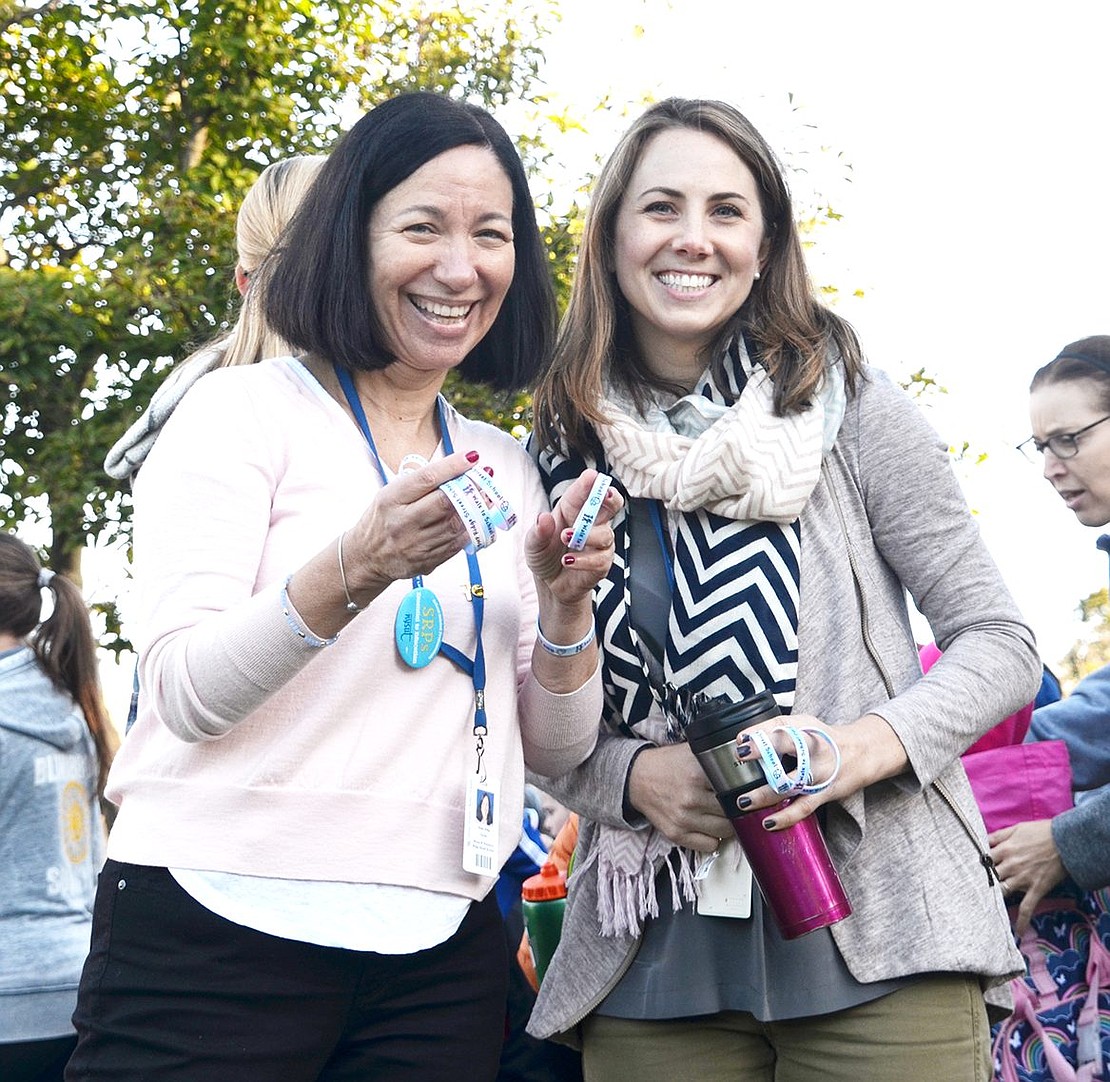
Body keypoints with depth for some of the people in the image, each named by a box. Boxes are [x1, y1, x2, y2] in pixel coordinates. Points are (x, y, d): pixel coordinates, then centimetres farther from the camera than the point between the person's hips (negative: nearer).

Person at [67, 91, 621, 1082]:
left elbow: (556, 750, 11)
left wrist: (564, 602, -7)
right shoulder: (245, 411, -2)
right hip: (219, 927, -4)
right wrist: (355, 569, -27)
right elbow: (182, 695, -12)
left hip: (442, 954, 4)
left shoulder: (505, 469, 12)